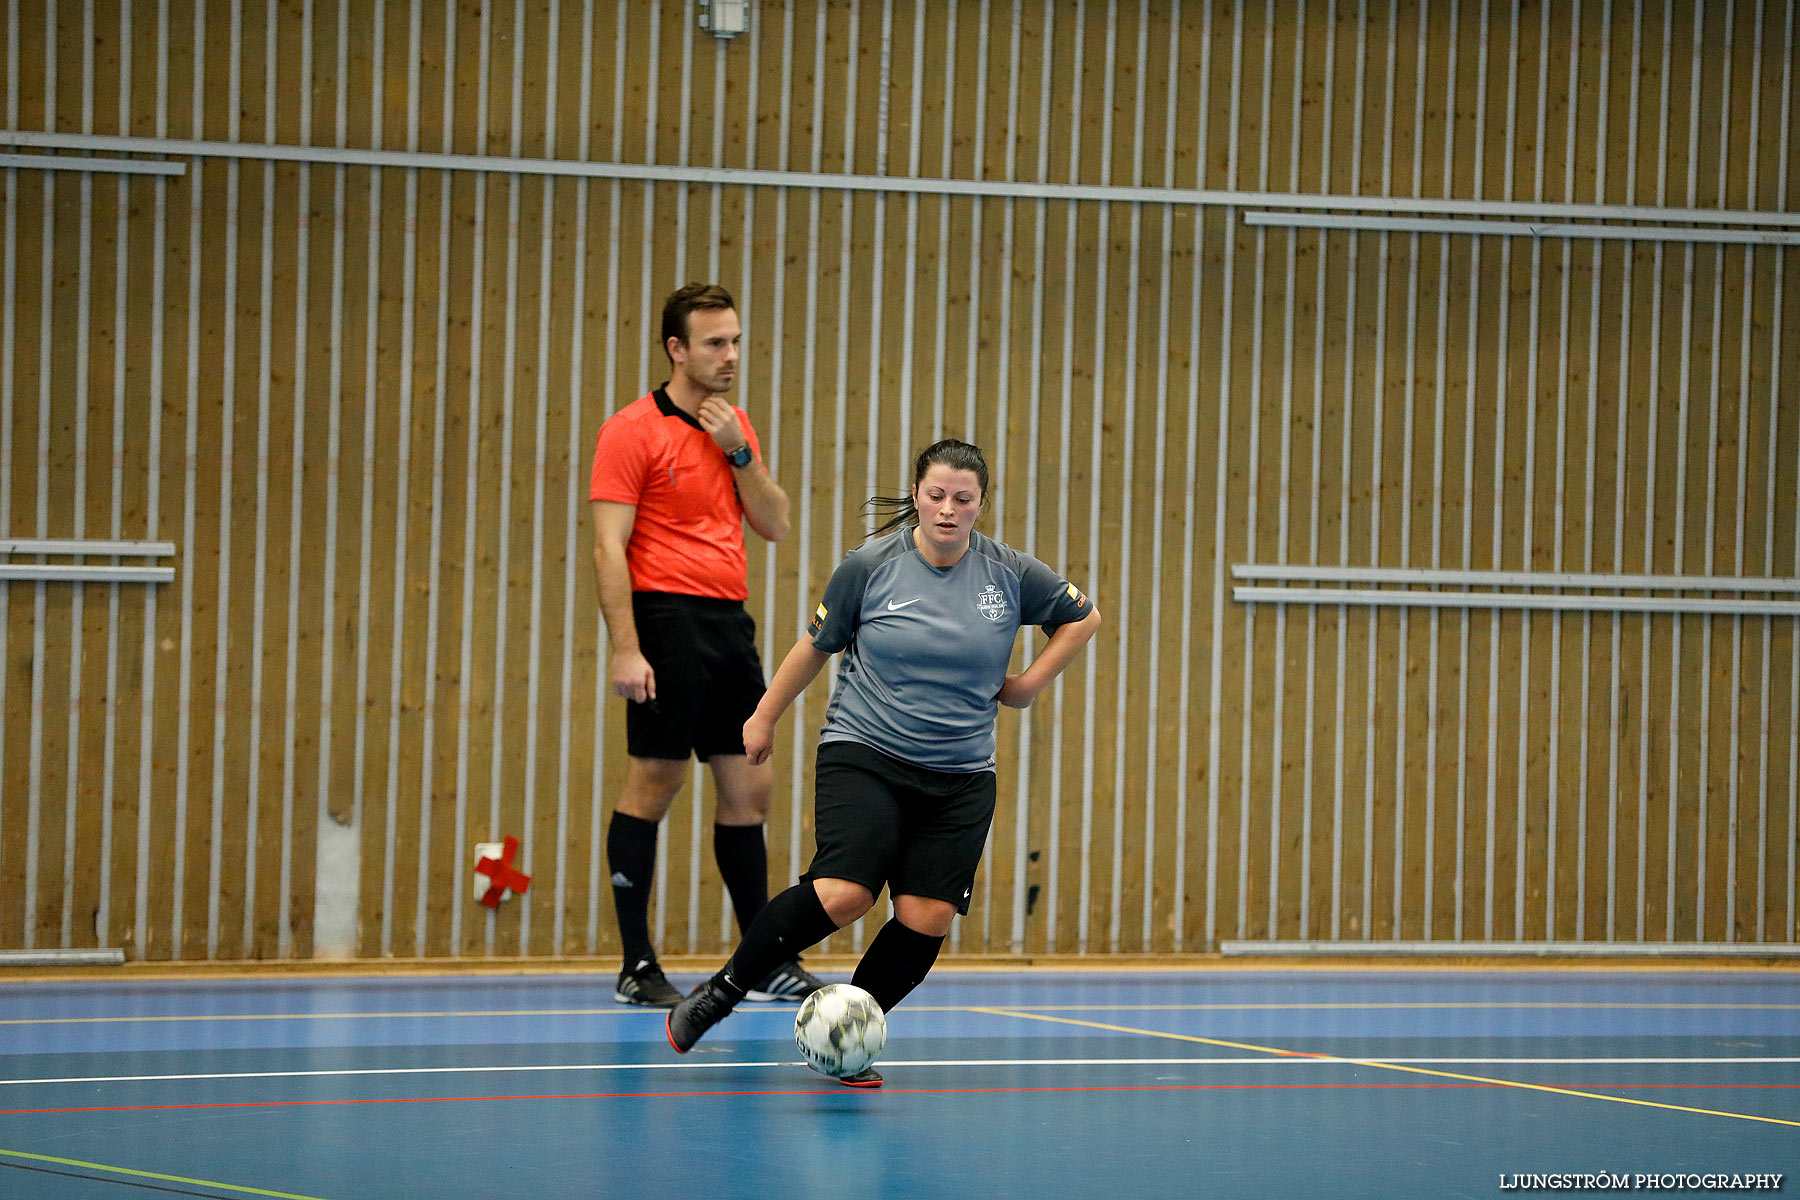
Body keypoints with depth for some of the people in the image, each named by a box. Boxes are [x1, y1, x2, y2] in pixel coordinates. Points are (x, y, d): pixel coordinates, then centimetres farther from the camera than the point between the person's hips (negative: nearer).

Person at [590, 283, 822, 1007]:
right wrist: (624, 649, -19)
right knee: (653, 785, -5)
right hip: (669, 620, -7)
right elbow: (609, 548, -11)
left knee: (750, 786, 8)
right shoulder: (633, 431, -6)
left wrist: (738, 452, -2)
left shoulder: (735, 427, 15)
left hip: (730, 621, 7)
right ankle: (636, 968, 1)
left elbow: (775, 525, 12)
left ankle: (764, 964, 16)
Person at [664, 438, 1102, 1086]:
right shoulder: (870, 565, -5)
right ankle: (719, 993, -5)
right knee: (842, 893, -22)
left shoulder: (1011, 573, 0)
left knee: (927, 918, -9)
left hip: (960, 777, 3)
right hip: (864, 757, -3)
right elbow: (817, 644, 9)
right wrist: (765, 716, 16)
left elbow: (1082, 616, 17)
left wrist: (1029, 685, 9)